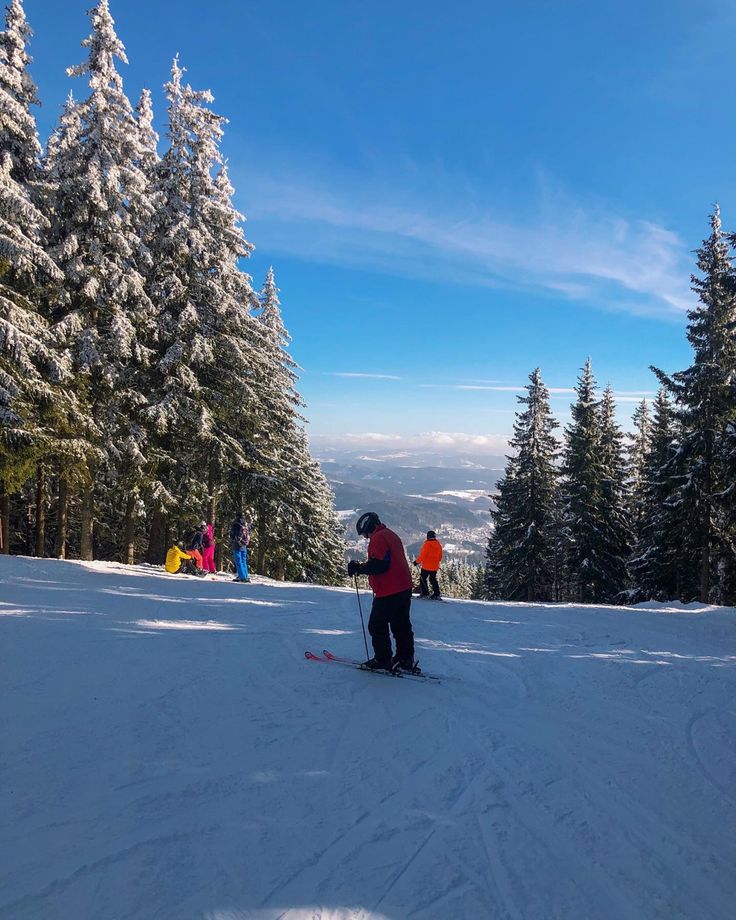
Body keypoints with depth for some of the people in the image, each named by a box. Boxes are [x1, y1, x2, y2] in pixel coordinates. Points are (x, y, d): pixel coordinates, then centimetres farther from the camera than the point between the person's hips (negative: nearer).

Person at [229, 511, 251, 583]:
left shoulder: (235, 525, -10)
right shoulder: (246, 525, 7)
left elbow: (232, 535, -9)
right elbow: (248, 535, 13)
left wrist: (231, 545, 0)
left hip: (237, 545, -6)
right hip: (244, 546, 6)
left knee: (238, 561, -3)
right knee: (244, 561, 12)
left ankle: (242, 577, -8)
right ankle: (245, 576, 12)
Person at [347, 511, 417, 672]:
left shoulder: (378, 538, -13)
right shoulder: (391, 535, 18)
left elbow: (378, 565, -23)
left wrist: (359, 568, -12)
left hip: (388, 592, -10)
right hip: (404, 588, 10)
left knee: (377, 626, 2)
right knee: (402, 625, 15)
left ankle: (383, 660, 6)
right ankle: (406, 659, 19)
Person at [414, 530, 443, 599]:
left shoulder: (427, 544, -16)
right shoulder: (439, 544, 5)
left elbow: (422, 555, -16)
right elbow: (440, 557, 13)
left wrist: (417, 561, -4)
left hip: (427, 566, -7)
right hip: (435, 566, 7)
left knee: (422, 579, 5)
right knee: (433, 579, 16)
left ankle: (425, 593, -1)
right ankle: (436, 594, 11)